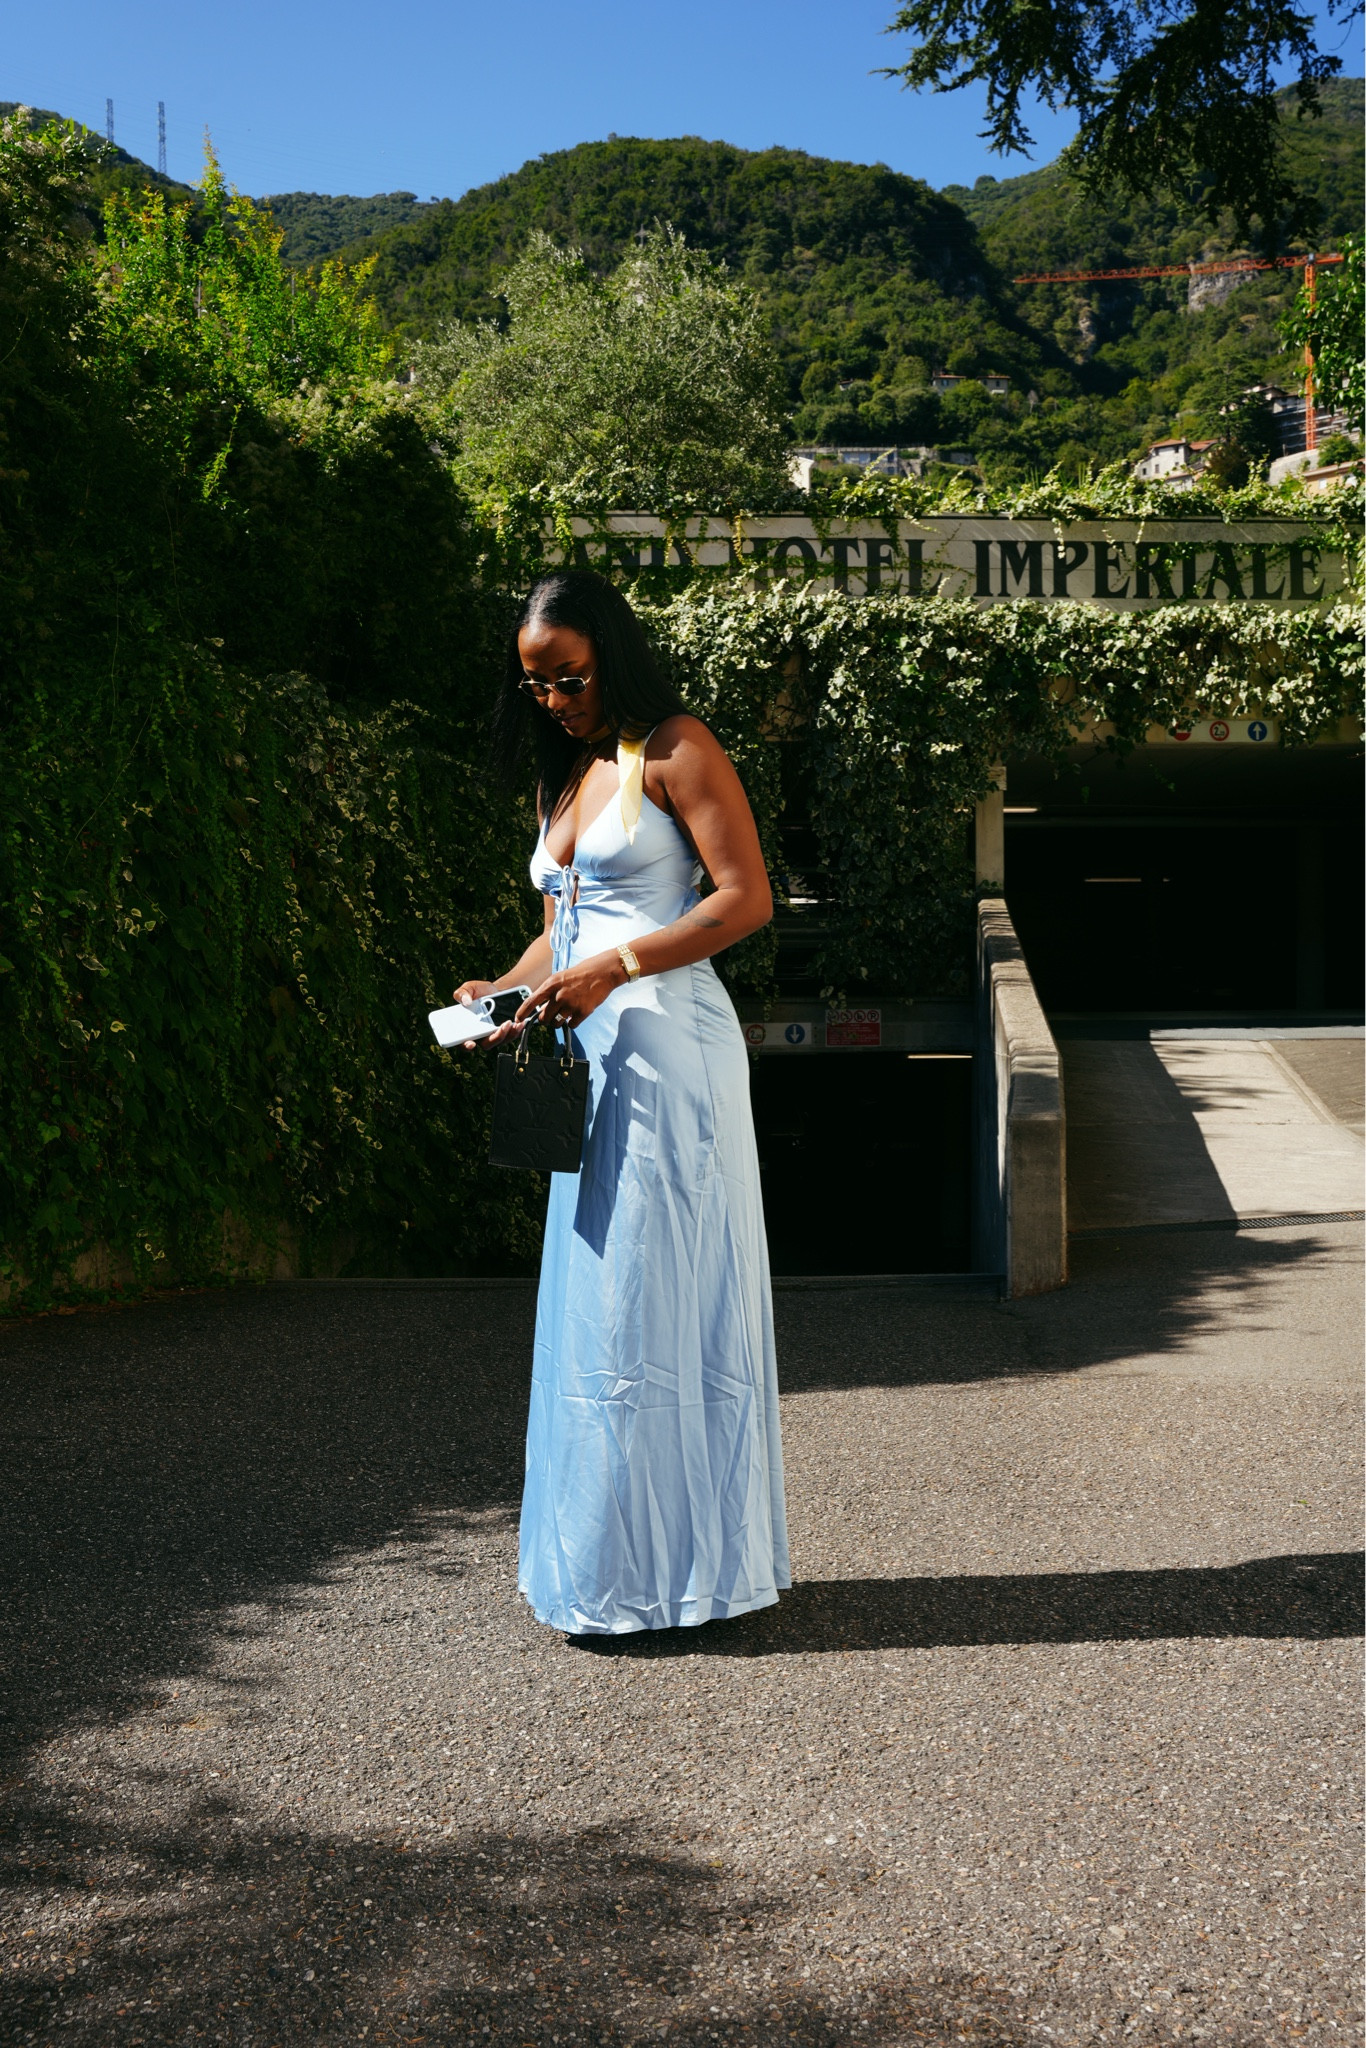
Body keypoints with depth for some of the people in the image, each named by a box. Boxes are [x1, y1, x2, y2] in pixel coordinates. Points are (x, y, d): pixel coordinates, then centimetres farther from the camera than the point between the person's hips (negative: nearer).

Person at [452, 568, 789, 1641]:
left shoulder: (675, 749, -2)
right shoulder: (564, 777, 22)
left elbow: (747, 899, -11)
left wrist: (614, 969, -18)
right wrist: (510, 989, 4)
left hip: (666, 1049, -8)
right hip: (591, 1054, 8)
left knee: (651, 1302, -6)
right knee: (596, 1301, 8)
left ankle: (663, 1568, 3)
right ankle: (611, 1557, 15)